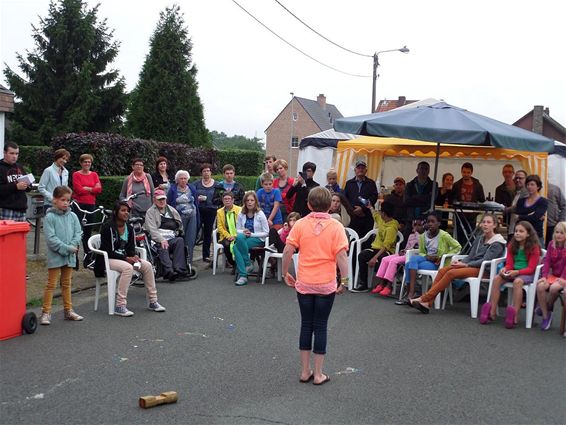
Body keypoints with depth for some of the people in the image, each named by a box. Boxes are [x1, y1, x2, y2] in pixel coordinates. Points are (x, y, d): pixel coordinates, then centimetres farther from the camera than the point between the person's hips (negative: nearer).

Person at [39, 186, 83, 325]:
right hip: (55, 256, -5)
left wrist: (72, 246, -15)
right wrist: (66, 248, -18)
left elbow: (78, 233, 2)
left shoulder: (72, 216, 4)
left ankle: (68, 310, 25)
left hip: (70, 256, 5)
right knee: (51, 284, -1)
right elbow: (51, 238, -16)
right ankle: (46, 312, 5)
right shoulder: (50, 217, -10)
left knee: (67, 284, 16)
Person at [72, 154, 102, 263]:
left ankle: (88, 256, 17)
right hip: (79, 205, -4)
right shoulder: (76, 175, 0)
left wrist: (87, 188, -9)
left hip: (91, 205, 4)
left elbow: (99, 189, -1)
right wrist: (93, 189, -5)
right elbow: (79, 190, -11)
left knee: (88, 231, 10)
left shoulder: (94, 175, 11)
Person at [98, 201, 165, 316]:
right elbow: (106, 250, -16)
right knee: (128, 268, -35)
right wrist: (125, 258, -21)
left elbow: (131, 247, 12)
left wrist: (134, 256, -12)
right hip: (108, 259, -7)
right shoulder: (107, 227, -13)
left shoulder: (129, 228, 9)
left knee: (147, 265, -13)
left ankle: (153, 301, -6)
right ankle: (120, 306, -33)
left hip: (124, 257, 7)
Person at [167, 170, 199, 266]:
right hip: (179, 217, -3)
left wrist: (198, 219, 10)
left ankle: (188, 262, 7)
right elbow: (168, 204, 3)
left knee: (191, 240, 0)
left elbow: (196, 203, 14)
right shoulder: (172, 189, 2)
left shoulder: (192, 188, 11)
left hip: (192, 217, 3)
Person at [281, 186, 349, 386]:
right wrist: (344, 281, -7)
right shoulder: (336, 227, -7)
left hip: (303, 284, 1)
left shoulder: (300, 224, -3)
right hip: (326, 285, -1)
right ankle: (318, 374, 13)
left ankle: (305, 371, 20)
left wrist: (286, 274, 4)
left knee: (306, 325, 13)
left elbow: (288, 251, -8)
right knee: (320, 326, 7)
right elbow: (341, 255, -14)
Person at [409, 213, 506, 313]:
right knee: (443, 270, -17)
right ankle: (427, 303, -25)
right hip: (473, 266, 7)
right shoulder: (479, 239, 20)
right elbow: (470, 256, 14)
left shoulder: (497, 243, -4)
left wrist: (465, 265, -19)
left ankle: (424, 299, -28)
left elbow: (485, 261, -14)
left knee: (451, 273, -28)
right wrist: (460, 262, -7)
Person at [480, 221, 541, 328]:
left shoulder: (534, 248, -6)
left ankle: (515, 316, -39)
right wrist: (505, 269, -16)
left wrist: (516, 272, -27)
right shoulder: (512, 246, 9)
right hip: (513, 272, 5)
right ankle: (492, 312, -25)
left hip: (528, 274, -5)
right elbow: (509, 263, 8)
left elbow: (531, 268, -10)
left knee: (517, 281, -38)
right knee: (497, 278, -23)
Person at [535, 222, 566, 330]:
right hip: (553, 275, 4)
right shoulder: (551, 244, 6)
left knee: (554, 288, -34)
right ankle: (545, 316, -14)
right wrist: (544, 276, -13)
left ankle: (547, 308, -3)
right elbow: (547, 261, -1)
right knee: (540, 286, -25)